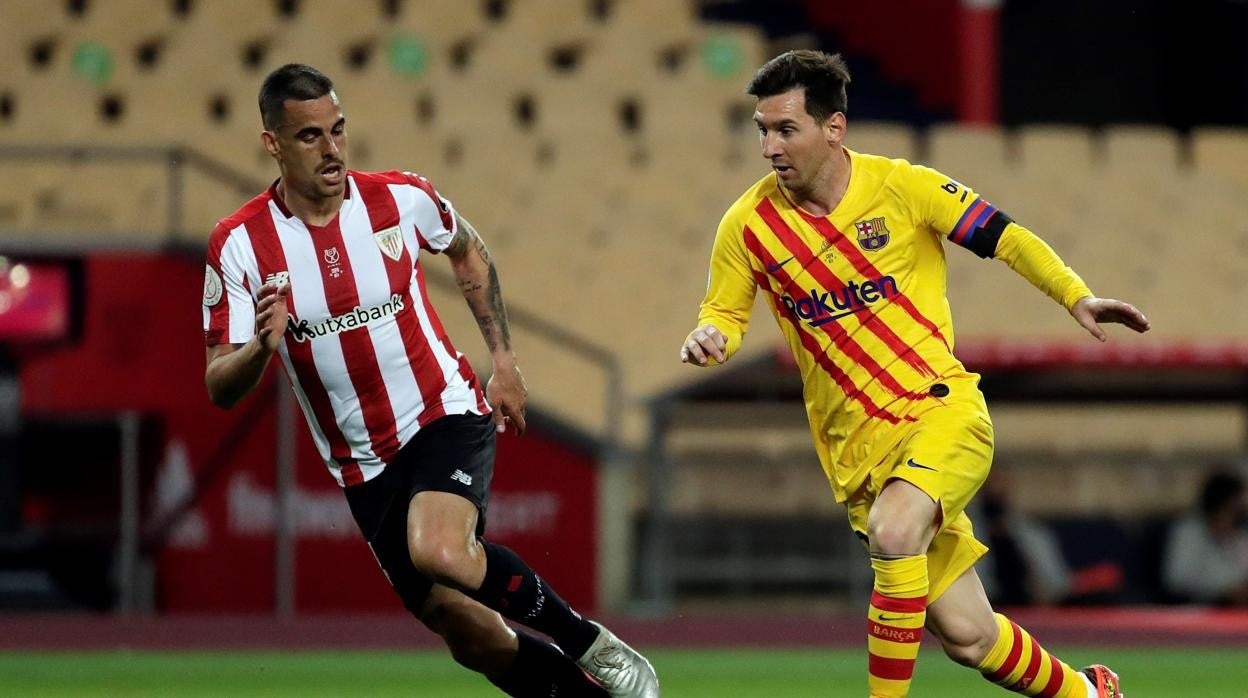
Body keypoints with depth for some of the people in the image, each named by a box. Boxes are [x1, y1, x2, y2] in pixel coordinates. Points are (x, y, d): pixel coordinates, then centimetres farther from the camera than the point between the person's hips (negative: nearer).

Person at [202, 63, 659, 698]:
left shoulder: (400, 197, -8)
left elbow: (469, 253, 15)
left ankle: (591, 644, -12)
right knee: (467, 634, 0)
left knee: (440, 554, -32)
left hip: (446, 415, -2)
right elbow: (220, 389, -9)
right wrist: (261, 347, -30)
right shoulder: (238, 245, -11)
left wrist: (503, 359, 11)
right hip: (365, 466, 2)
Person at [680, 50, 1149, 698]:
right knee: (966, 634, 1)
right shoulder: (747, 226, -2)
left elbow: (1003, 236, 1)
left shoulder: (900, 186, -7)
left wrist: (1076, 296, -10)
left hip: (943, 408, -2)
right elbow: (725, 312, 10)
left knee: (893, 531, -34)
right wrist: (710, 339, -13)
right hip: (856, 445, 2)